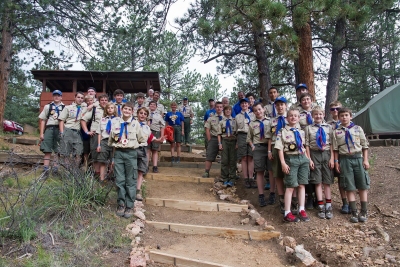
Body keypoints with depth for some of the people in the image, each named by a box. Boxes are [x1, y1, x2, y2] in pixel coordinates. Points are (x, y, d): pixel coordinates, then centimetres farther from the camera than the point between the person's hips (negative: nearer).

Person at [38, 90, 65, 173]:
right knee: (47, 151, 0)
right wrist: (41, 133, 4)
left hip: (60, 129, -1)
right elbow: (42, 120, 11)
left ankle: (55, 167, 9)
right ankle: (45, 168, 2)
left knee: (58, 151, 2)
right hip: (49, 128, 1)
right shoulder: (48, 106, 13)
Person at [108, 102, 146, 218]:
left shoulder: (135, 123, 1)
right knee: (119, 180, 4)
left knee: (131, 181, 2)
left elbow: (142, 140, 10)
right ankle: (121, 204, 16)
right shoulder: (115, 123, 7)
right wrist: (113, 157, 11)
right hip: (118, 153, 2)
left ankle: (129, 206, 10)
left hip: (131, 153, -2)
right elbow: (112, 142, 11)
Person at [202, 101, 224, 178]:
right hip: (214, 138, 0)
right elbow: (207, 130, 4)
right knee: (209, 157, -1)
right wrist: (209, 140, -3)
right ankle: (206, 172, 4)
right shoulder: (211, 118, 7)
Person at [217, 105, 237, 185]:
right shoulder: (221, 121, 9)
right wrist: (219, 143, -3)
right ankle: (225, 178, 9)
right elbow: (219, 133, 7)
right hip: (224, 140, 0)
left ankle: (232, 179, 5)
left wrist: (237, 143, -2)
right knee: (224, 160, 0)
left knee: (233, 160, 0)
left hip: (233, 140, 0)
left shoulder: (234, 121, 8)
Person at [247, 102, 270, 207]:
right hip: (258, 148, 1)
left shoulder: (270, 121, 6)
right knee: (259, 171, 2)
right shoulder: (252, 124, 12)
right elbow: (249, 138, 20)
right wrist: (252, 146, 4)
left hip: (270, 146, -1)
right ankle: (261, 195, 8)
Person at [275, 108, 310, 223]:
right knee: (291, 186, -3)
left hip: (303, 158, 5)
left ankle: (301, 210, 18)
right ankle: (287, 213, 5)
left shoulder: (301, 132, 11)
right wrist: (283, 163, -15)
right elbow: (280, 149, -9)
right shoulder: (283, 132, -5)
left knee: (302, 185, 8)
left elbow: (304, 147, 18)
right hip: (291, 159, -5)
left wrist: (308, 159, 10)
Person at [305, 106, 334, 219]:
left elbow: (331, 143, 3)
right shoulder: (308, 128, 2)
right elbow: (307, 144, 0)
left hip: (327, 154, 1)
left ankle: (328, 206, 13)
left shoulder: (329, 127, 6)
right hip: (315, 154, -1)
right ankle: (321, 207, 11)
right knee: (317, 182, 3)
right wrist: (309, 159, -5)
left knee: (327, 181, 5)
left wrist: (332, 158, -5)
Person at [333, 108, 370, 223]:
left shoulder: (358, 129, 6)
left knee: (362, 186, 3)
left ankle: (364, 212, 14)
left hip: (358, 158, 1)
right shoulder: (336, 132, 6)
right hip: (345, 159, 0)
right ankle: (354, 212, 11)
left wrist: (365, 160, 0)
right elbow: (335, 149, 5)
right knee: (349, 187, 3)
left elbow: (364, 145, 6)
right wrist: (336, 161, -1)